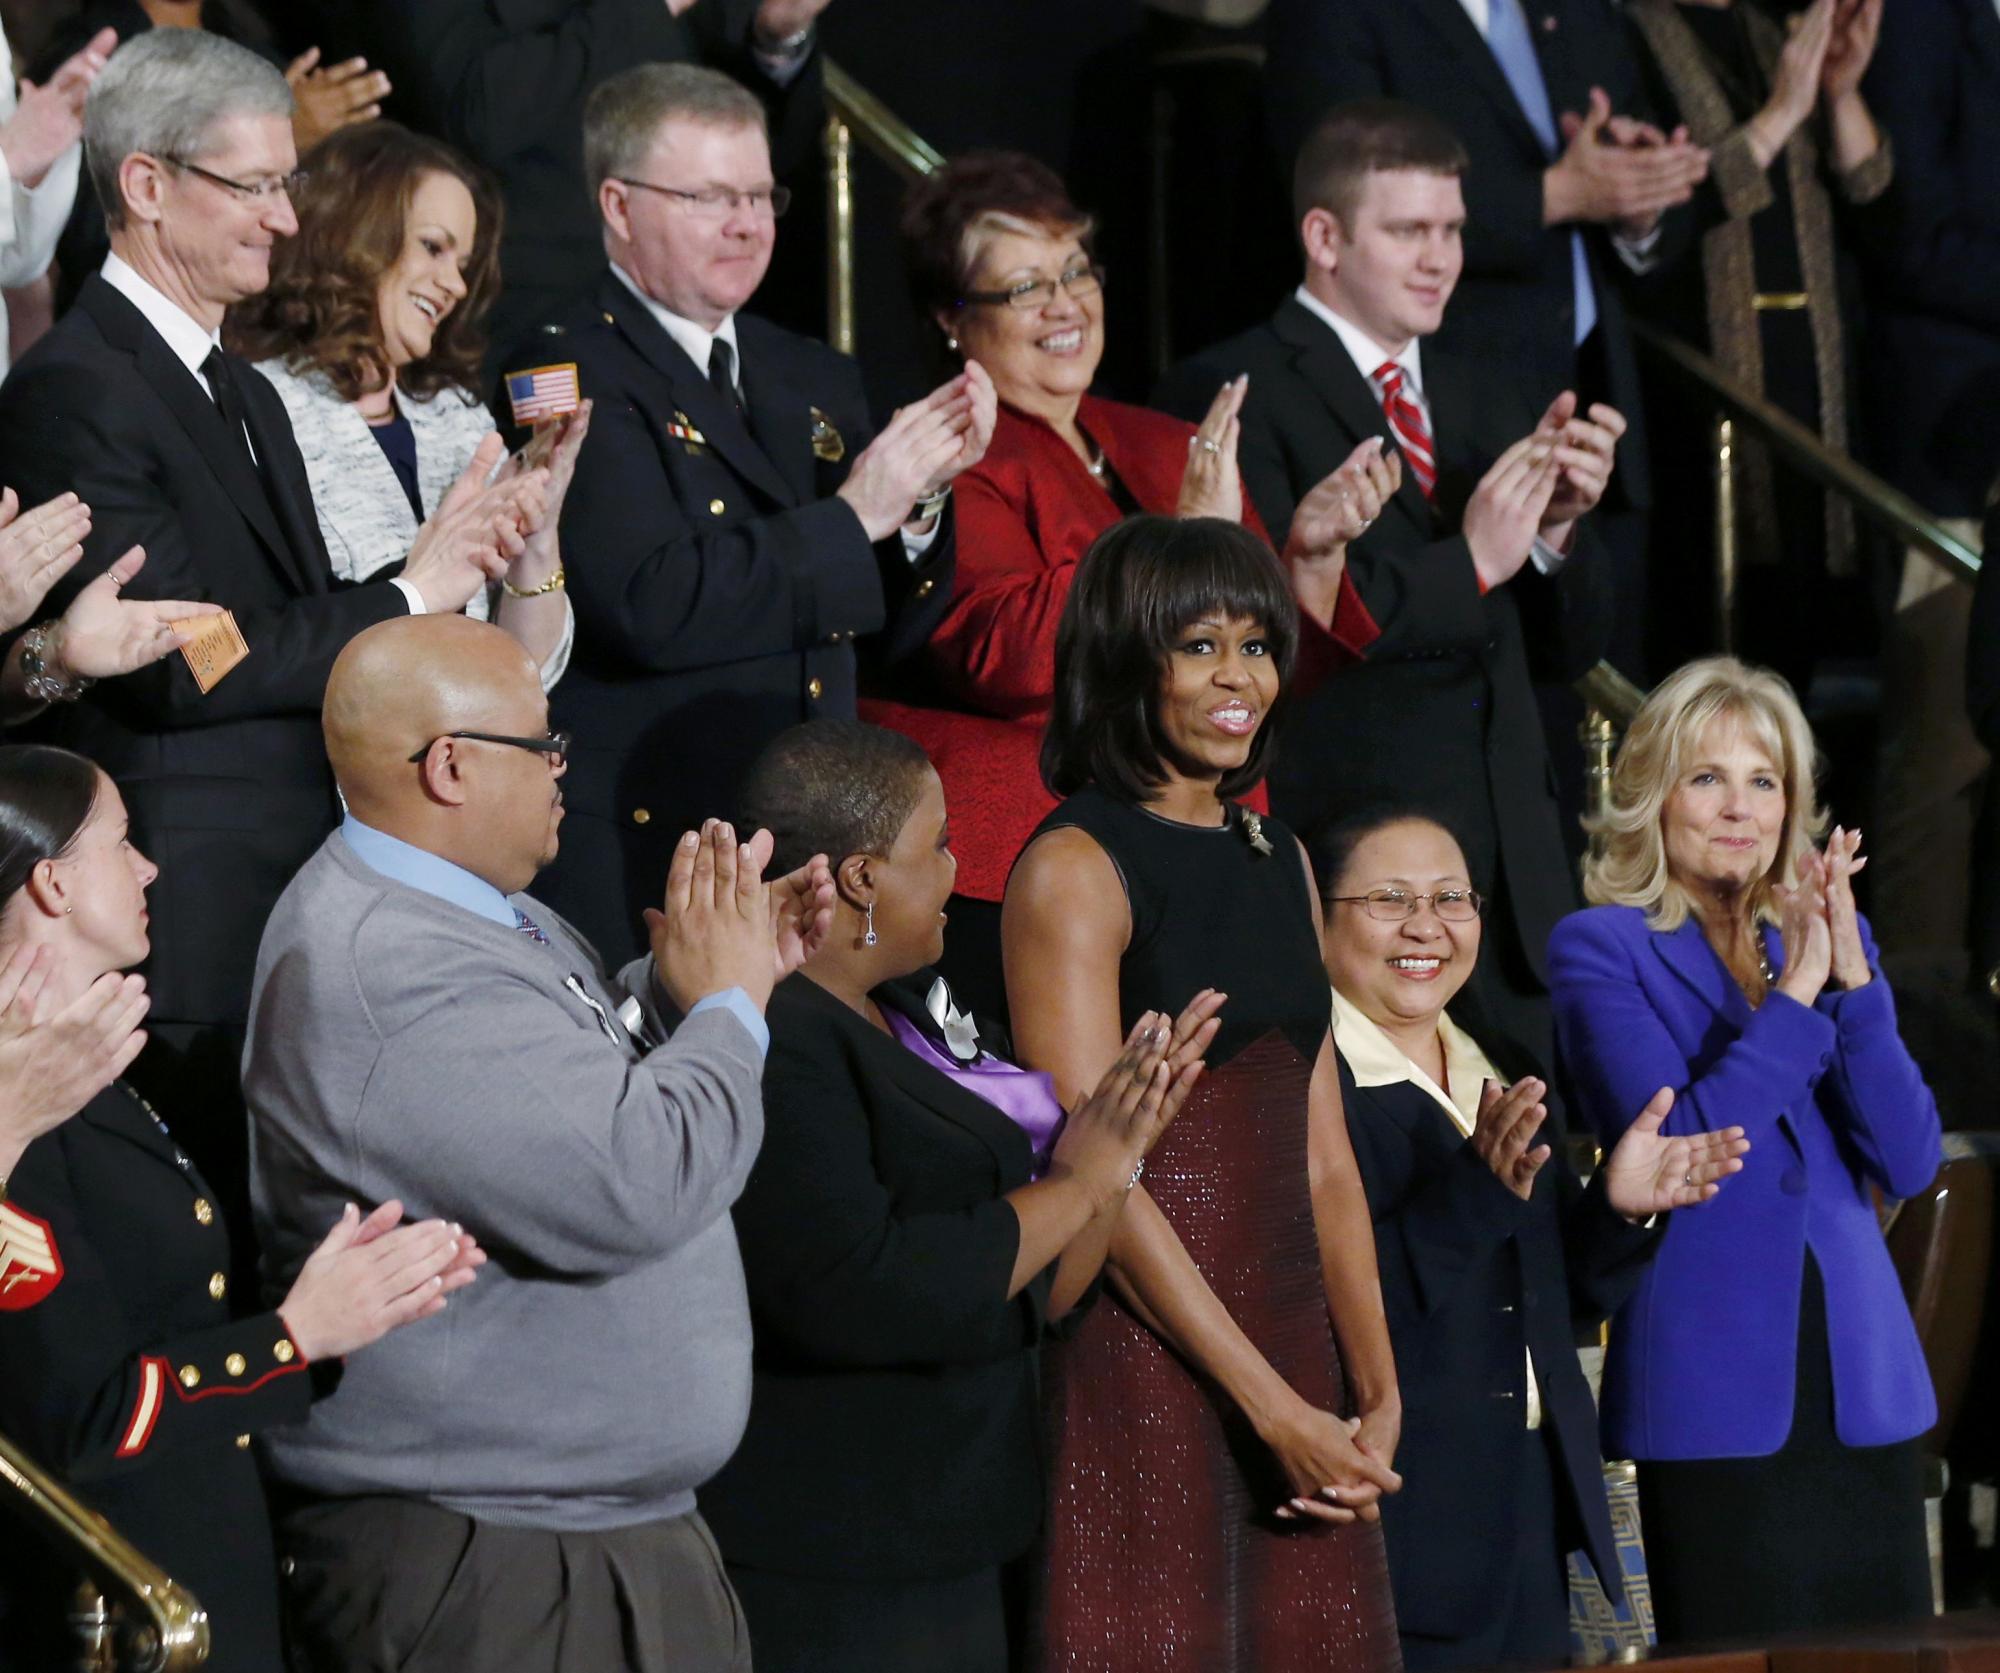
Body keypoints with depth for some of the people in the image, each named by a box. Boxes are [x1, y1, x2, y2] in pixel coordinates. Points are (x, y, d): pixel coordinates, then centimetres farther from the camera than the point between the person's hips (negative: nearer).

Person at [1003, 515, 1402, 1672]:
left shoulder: (1279, 861, 15)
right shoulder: (1076, 869, -7)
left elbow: (1323, 1155, 14)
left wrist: (1377, 1396, 3)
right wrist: (1276, 1411, -16)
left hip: (1289, 1340, 7)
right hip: (1143, 1354, -7)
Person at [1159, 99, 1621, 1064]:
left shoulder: (1484, 405, 20)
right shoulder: (1233, 396, -3)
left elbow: (1569, 650, 18)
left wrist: (1558, 526, -2)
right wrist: (1468, 562, -15)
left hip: (1511, 866, 7)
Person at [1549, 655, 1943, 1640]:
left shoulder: (1832, 935, 13)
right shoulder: (1602, 949, -1)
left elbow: (1909, 1163, 1)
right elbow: (1673, 1151, -15)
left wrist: (1851, 979, -10)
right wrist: (1795, 995, -16)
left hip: (1858, 1376, 5)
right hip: (1716, 1389, -4)